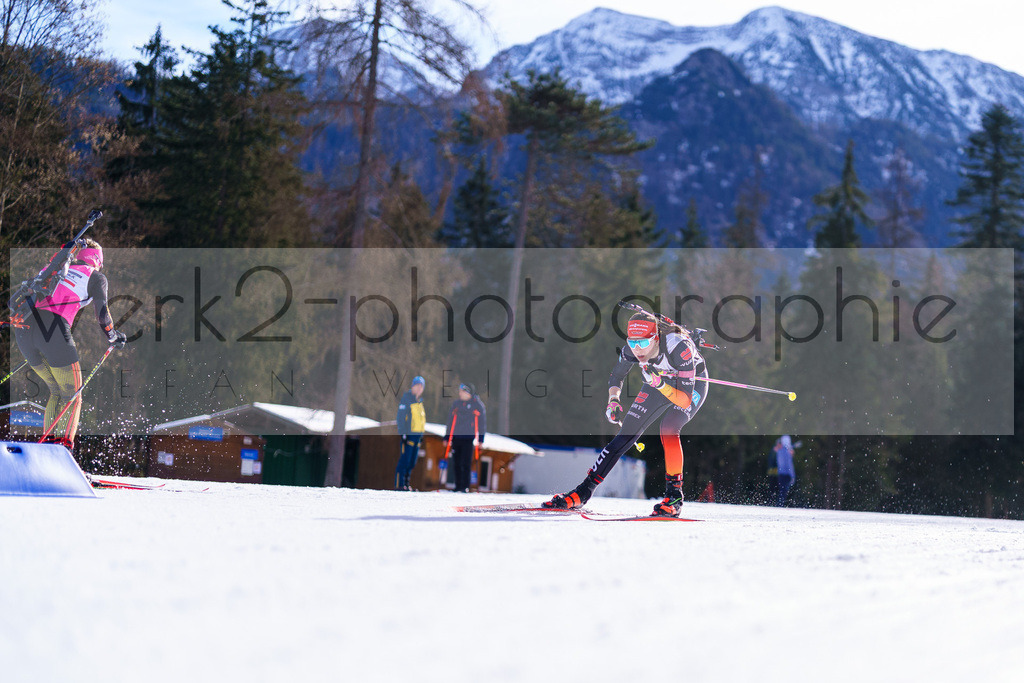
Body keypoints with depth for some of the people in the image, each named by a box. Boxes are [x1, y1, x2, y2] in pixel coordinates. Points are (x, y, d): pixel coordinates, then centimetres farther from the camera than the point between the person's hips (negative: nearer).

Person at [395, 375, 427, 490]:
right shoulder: (406, 398, -6)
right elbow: (401, 417, -11)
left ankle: (406, 483, 13)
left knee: (412, 462, 8)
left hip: (418, 434, 8)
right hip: (408, 434, -8)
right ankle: (399, 484, -11)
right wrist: (403, 433, -18)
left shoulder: (419, 401, 18)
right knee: (405, 460, -11)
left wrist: (421, 434, 22)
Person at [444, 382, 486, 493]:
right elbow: (451, 421, 18)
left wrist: (481, 439, -4)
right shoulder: (456, 403, 12)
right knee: (456, 463, 4)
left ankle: (465, 486, -3)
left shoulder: (477, 404, 0)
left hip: (469, 438, -4)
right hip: (456, 437, 4)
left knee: (466, 463, -7)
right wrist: (447, 437, 15)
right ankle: (458, 486, 11)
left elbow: (482, 422, 2)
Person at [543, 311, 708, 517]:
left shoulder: (679, 347, -40)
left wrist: (660, 384, -51)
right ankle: (583, 492, 3)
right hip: (659, 383, 4)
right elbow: (616, 377, -2)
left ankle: (674, 495, -20)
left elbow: (685, 399, -39)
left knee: (668, 429, -31)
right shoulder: (630, 350, -25)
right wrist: (613, 401, -19)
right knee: (626, 434, -4)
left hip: (693, 384, -4)